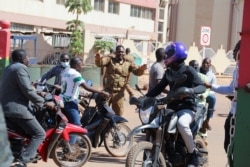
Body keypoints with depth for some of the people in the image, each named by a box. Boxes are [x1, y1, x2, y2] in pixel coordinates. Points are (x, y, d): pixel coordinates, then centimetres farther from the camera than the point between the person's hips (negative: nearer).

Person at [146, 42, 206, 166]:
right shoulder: (168, 72, 14)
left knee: (182, 124, -38)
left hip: (186, 108, -7)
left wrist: (191, 90, -37)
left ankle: (193, 154, -20)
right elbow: (159, 88, 12)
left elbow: (202, 86, -16)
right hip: (171, 107, 7)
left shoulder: (189, 71, -6)